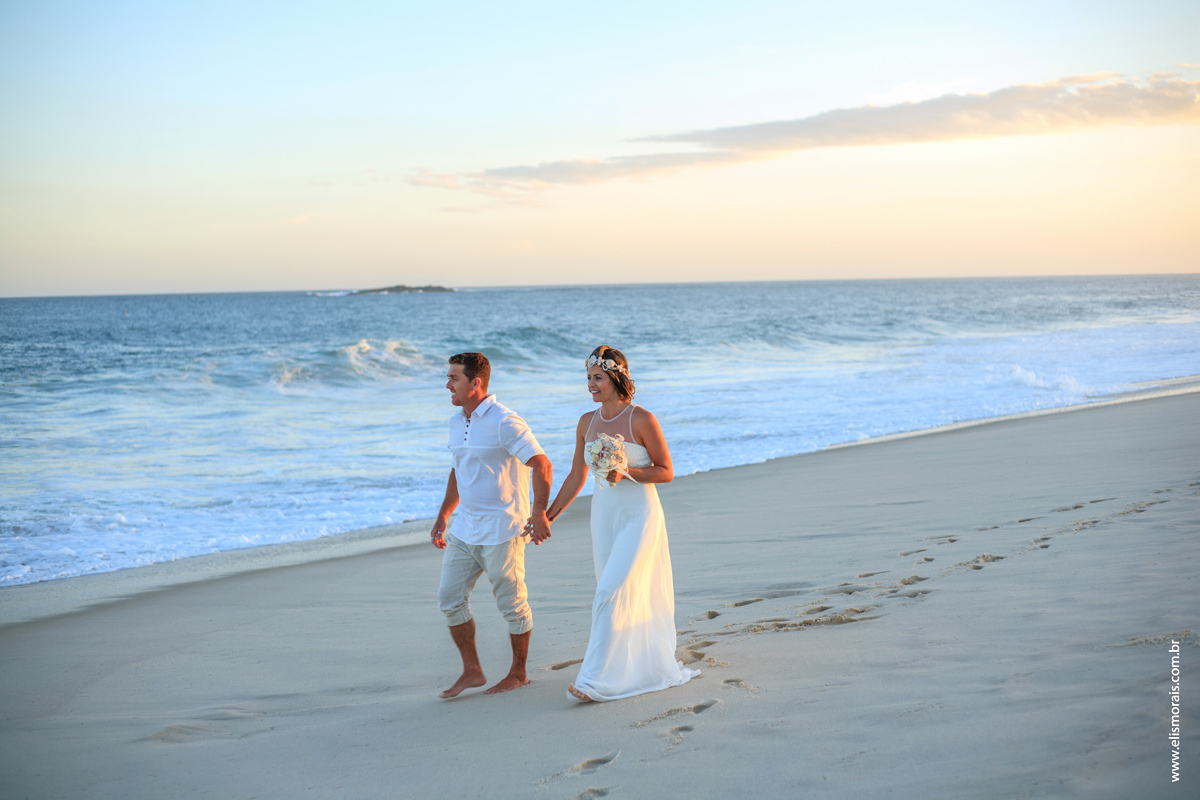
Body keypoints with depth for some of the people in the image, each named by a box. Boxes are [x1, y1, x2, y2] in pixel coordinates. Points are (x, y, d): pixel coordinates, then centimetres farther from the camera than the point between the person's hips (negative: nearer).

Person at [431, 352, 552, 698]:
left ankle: (518, 673, 20)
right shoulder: (457, 422, 11)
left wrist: (539, 512, -24)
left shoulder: (504, 422, -16)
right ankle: (471, 671, 17)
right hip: (465, 527, 8)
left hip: (501, 529, -8)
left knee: (512, 604, 4)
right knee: (450, 598, 6)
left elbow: (542, 465, -17)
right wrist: (442, 517, 21)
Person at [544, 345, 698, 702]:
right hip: (604, 517, 6)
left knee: (612, 592, -13)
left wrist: (626, 473, -22)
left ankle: (596, 680, -11)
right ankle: (658, 669, 27)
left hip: (639, 516, -6)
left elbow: (666, 471, -7)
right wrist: (548, 515, 9)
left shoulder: (642, 420, -11)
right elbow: (576, 477, 13)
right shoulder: (587, 422, 6)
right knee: (628, 598, 11)